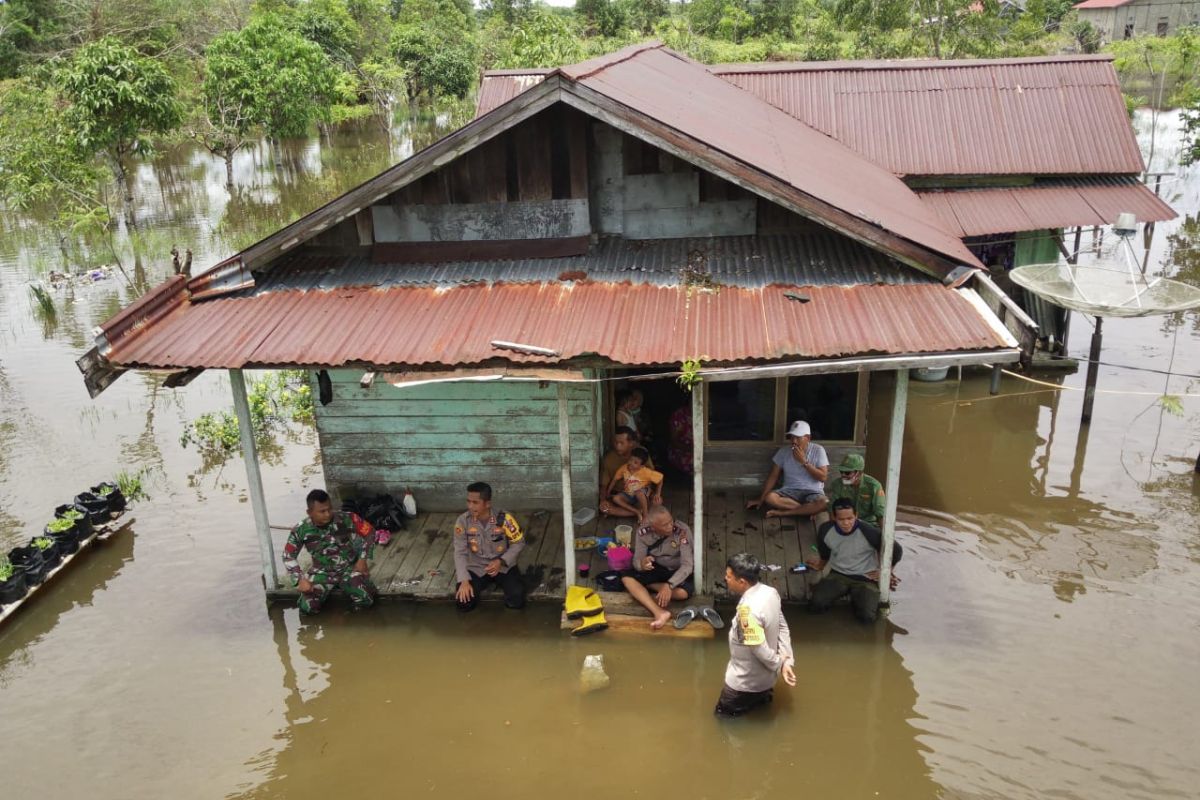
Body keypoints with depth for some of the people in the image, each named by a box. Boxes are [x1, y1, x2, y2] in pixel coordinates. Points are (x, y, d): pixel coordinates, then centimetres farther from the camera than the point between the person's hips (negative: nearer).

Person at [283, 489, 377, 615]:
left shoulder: (346, 519, -18)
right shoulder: (301, 531, -15)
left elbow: (369, 532, -5)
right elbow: (288, 557, -2)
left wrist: (362, 559, -7)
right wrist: (300, 579, -14)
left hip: (349, 568, -1)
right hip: (322, 572, 2)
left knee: (365, 600, -26)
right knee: (307, 607, -21)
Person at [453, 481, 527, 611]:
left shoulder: (503, 519, -21)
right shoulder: (463, 521, -16)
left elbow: (519, 543, -8)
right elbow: (460, 553, -13)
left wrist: (501, 561, -20)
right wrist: (464, 581, -24)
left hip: (503, 566, -1)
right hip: (476, 568, 1)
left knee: (516, 600, -20)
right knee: (464, 602, -18)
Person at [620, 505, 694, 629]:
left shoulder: (682, 531, -28)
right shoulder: (643, 532, -18)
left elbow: (687, 565, -32)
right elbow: (637, 560, -16)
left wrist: (669, 585, -46)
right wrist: (642, 564, -43)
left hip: (677, 571, -3)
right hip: (657, 568, 3)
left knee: (683, 592, -35)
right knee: (626, 577, -22)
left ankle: (647, 586, -9)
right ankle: (659, 612, -34)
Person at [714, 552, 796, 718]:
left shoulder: (748, 609, -34)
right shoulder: (770, 592, -8)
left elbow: (759, 648, -29)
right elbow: (783, 627, 1)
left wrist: (779, 666, -13)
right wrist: (788, 660, -1)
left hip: (746, 680, -8)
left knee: (722, 713, 14)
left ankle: (756, 696, 8)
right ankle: (762, 694, 21)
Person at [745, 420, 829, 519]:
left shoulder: (818, 450, -5)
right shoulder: (784, 451, 1)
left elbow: (823, 477, -10)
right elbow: (773, 476, 5)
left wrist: (804, 461, -17)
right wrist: (761, 499, 1)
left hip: (812, 492, -2)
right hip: (789, 491, 2)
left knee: (824, 503, -37)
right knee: (769, 497, -30)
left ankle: (783, 512, -25)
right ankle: (808, 509, -22)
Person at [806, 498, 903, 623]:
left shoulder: (868, 532, -23)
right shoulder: (826, 530, -12)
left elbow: (896, 550, -7)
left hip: (865, 578, -2)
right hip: (838, 575, 2)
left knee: (867, 616, -24)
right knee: (815, 605, -20)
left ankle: (858, 600, 12)